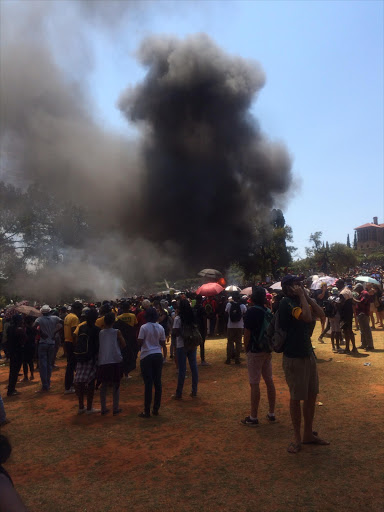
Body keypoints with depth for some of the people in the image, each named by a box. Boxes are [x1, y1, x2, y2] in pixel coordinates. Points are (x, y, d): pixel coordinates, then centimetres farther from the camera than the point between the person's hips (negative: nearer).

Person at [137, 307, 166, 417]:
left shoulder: (144, 327, -10)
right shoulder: (160, 328, 2)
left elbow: (140, 342, -11)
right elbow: (163, 343, 6)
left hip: (146, 356, -4)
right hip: (158, 355, 4)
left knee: (148, 384, -1)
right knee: (158, 382, 10)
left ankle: (147, 411, 4)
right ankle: (156, 409, 17)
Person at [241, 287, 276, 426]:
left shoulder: (252, 311, -14)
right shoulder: (269, 312, 6)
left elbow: (247, 333, -15)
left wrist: (246, 348, -2)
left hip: (255, 352, -7)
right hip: (267, 351, 7)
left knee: (254, 384, -2)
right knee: (269, 381, 13)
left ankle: (253, 417, 4)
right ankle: (271, 414, 22)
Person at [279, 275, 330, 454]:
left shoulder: (300, 301, 10)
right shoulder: (286, 302, -18)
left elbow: (321, 314, 5)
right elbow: (307, 317, -30)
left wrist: (307, 297, -1)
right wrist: (302, 296, -20)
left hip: (308, 354, 8)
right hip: (294, 357, -8)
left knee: (311, 395, 16)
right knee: (296, 398, 4)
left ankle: (309, 434, 31)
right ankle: (297, 438, 20)